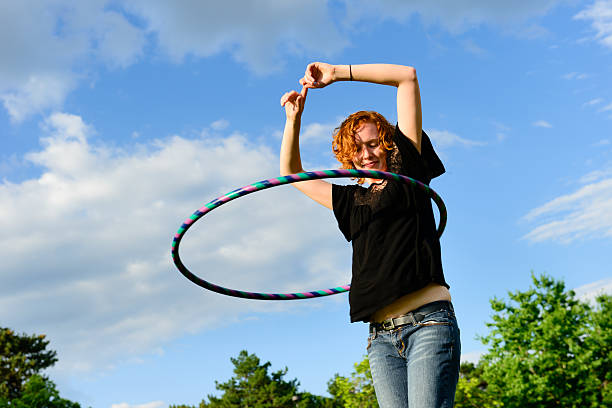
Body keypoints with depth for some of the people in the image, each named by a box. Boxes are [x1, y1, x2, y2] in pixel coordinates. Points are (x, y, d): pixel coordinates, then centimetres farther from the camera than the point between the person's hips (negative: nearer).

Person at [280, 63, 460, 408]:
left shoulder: (409, 175, 10)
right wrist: (293, 119, 22)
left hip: (427, 322, -5)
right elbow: (292, 172, 34)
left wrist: (337, 73, 9)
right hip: (382, 337, 5)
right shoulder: (351, 201, 22)